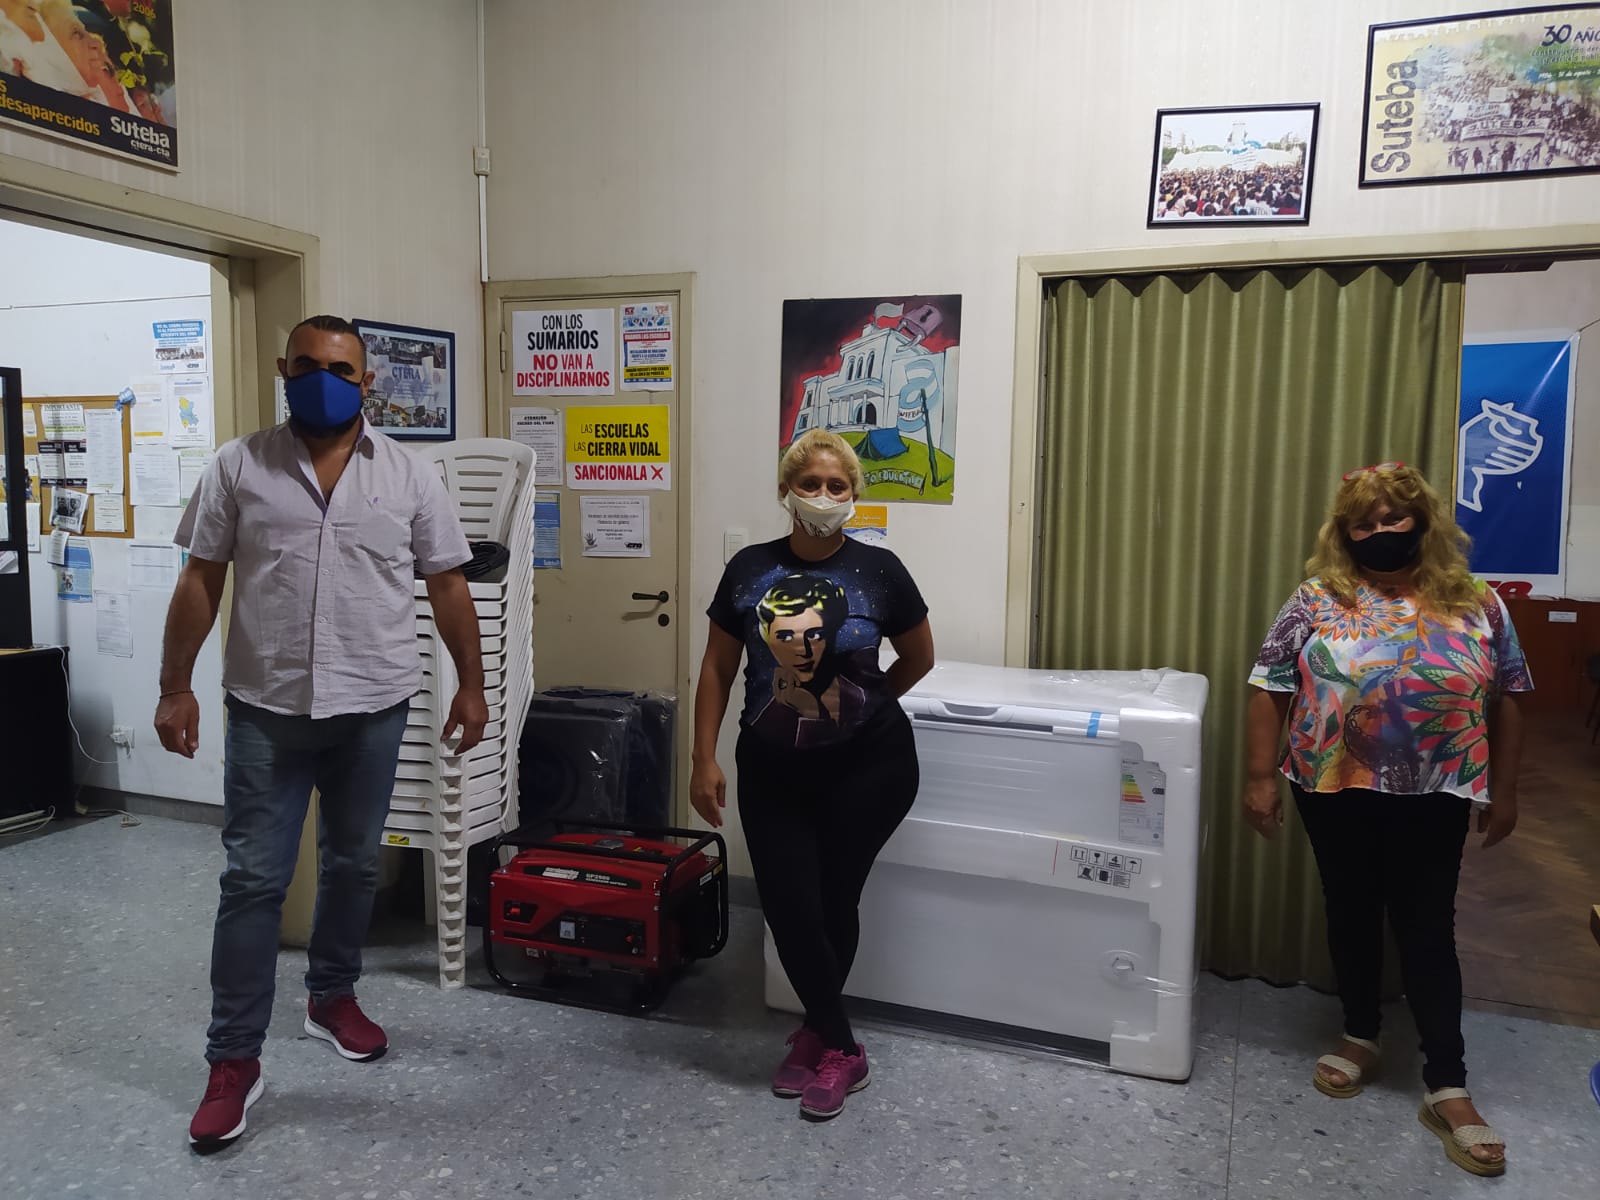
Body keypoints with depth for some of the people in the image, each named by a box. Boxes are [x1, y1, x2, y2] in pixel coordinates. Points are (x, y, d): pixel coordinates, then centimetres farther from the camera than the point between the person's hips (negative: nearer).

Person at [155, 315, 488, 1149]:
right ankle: (233, 1058, 13)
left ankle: (333, 997, 37)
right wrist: (175, 686, -1)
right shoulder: (238, 468, 0)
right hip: (265, 708, -1)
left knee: (352, 865, 15)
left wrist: (471, 685, 3)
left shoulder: (409, 476, 1)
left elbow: (447, 588, 5)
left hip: (373, 707, 1)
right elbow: (200, 582, 3)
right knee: (253, 879, 2)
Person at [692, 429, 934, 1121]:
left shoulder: (878, 571, -6)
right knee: (789, 908, -1)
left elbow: (919, 657, 8)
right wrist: (705, 759, -2)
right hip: (772, 770, 2)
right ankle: (842, 1050, 21)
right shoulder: (750, 570, -1)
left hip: (867, 767, -2)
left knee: (834, 901, 6)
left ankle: (816, 1034, 31)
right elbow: (717, 669, 3)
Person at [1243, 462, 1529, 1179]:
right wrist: (1262, 776, -7)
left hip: (1434, 799, 0)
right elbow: (1270, 691, -4)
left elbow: (1505, 699, 6)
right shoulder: (1316, 601, -5)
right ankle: (1361, 1038, 32)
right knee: (1352, 918, 13)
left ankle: (1447, 1088, 13)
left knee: (1426, 931, 4)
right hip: (1337, 793, 0)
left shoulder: (1475, 604, -1)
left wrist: (1503, 789, 6)